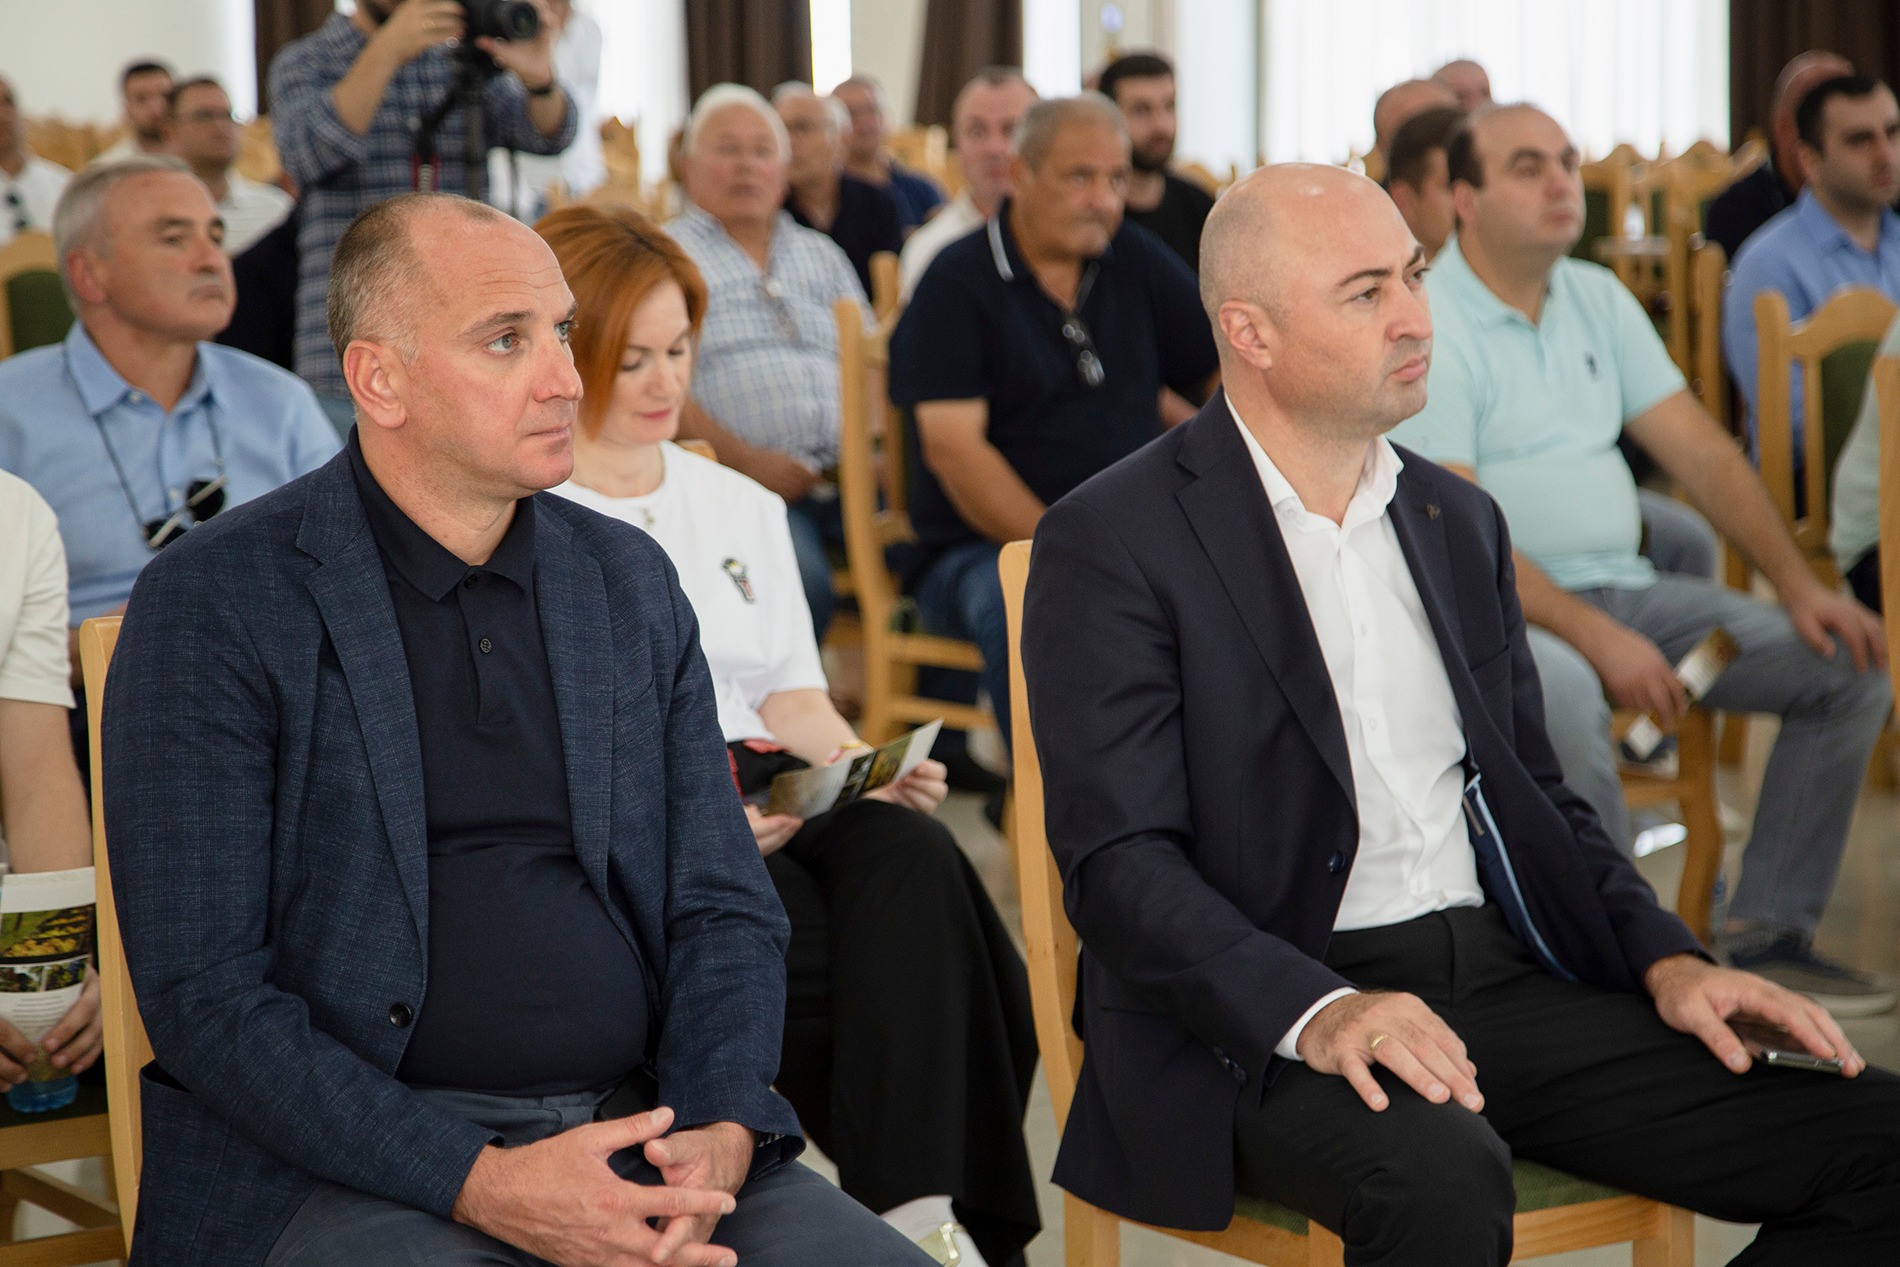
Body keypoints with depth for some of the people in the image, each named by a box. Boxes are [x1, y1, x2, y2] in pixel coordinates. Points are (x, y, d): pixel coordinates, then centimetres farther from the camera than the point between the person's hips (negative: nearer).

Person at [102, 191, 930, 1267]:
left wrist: (720, 1133, -7)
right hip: (342, 1165, -4)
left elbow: (724, 907, 14)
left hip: (639, 1134, 4)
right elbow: (204, 992, -8)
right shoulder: (213, 606, -3)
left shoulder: (633, 582, 12)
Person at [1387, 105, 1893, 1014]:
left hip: (1622, 588, 7)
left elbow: (1698, 449, 11)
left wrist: (1797, 583, -2)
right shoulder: (1423, 326, -10)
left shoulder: (1597, 299, 13)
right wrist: (1595, 638, -26)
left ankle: (1770, 932, 2)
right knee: (1560, 689, -41)